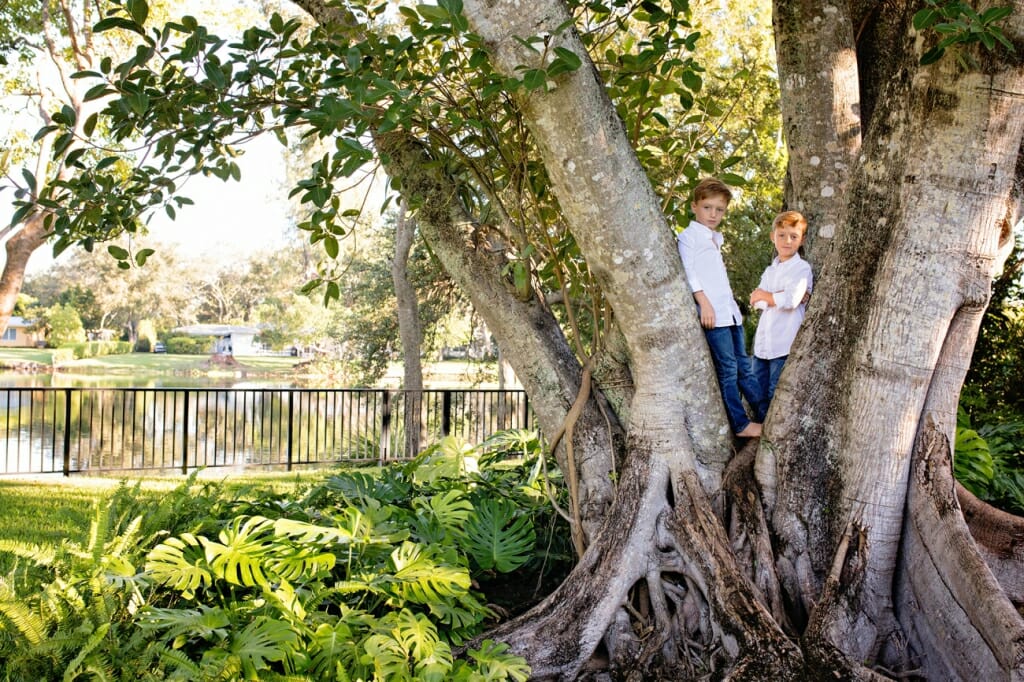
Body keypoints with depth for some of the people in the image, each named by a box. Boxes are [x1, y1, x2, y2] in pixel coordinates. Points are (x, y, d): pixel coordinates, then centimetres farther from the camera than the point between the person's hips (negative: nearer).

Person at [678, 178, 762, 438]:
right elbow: (688, 272, -12)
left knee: (743, 366, 11)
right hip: (712, 314, -8)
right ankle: (740, 424, -2)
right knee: (727, 369, -6)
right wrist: (704, 302, -20)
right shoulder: (689, 236, -2)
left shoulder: (715, 239, 23)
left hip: (730, 312, 8)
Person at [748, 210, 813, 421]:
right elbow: (756, 301, 3)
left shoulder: (802, 268, -5)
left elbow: (791, 300, -20)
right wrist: (779, 296, -14)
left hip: (785, 346, -7)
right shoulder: (770, 270, 16)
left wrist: (764, 295, -5)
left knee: (775, 396, -1)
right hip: (763, 344, 7)